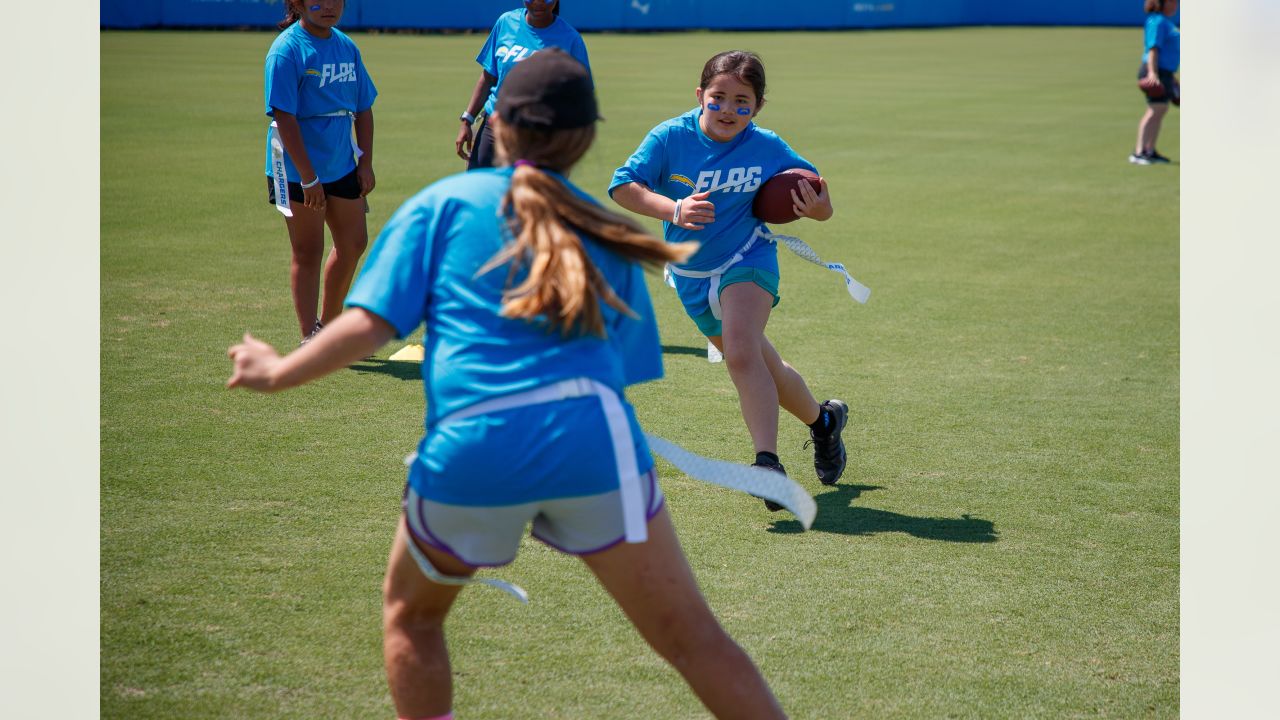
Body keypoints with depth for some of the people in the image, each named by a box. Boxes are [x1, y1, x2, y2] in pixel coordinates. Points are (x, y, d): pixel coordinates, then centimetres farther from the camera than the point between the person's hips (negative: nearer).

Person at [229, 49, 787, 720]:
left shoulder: (442, 203, 15)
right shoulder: (607, 236, 22)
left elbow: (368, 324, 6)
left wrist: (276, 372, 19)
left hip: (467, 450, -1)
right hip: (590, 433, 1)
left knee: (410, 614, 27)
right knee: (690, 637, 7)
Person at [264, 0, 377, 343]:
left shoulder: (347, 47, 6)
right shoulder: (287, 50, -15)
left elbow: (363, 109, 12)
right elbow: (284, 118, -19)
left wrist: (366, 162, 4)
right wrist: (308, 178, -22)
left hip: (342, 165, 7)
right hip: (298, 170, -7)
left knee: (353, 243, 12)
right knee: (308, 251, 2)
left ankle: (329, 325, 29)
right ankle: (309, 338, 12)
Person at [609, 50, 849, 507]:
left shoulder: (768, 148, -13)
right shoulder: (671, 138, -15)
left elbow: (815, 194, -1)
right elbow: (622, 186, -21)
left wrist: (818, 207, -26)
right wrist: (673, 209, -37)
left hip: (747, 262, -3)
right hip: (692, 276, 3)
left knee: (741, 353, -30)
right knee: (763, 370, 17)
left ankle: (767, 464, -29)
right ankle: (823, 421, 43)